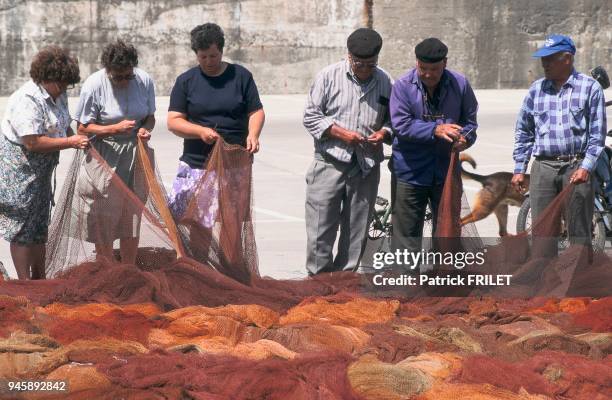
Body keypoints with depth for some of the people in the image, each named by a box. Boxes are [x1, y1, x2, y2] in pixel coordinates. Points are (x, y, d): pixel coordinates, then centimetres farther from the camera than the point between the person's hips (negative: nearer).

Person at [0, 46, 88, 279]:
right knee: (23, 227, -5)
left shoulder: (57, 96, 6)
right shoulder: (27, 100, -24)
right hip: (19, 171, -10)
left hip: (41, 171, 10)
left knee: (39, 225, 15)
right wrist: (70, 142, -24)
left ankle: (39, 278, 25)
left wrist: (78, 140, 3)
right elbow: (33, 142, -28)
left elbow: (64, 127, 23)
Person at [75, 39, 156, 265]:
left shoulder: (144, 81, -4)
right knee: (103, 220, -1)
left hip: (134, 156, 4)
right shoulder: (94, 85, -15)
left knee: (132, 218, 9)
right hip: (104, 159, -4)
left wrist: (145, 129, -13)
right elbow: (82, 128, -10)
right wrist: (115, 129, -23)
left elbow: (150, 117, 10)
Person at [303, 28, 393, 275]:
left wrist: (384, 132, -4)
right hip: (330, 163, -3)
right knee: (321, 227, -4)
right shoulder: (329, 77, -1)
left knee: (356, 231, 7)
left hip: (366, 168, 3)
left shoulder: (385, 82, 7)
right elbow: (311, 116, 0)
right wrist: (339, 132, -12)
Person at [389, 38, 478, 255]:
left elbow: (470, 120, 9)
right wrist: (436, 130, -27)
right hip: (410, 170, -3)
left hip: (446, 170, 3)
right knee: (407, 229, 0)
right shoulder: (403, 86, -9)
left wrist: (465, 138, -13)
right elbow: (401, 125, -16)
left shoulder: (459, 84, 0)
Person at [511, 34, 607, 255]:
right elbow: (523, 131, 15)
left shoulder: (590, 87, 0)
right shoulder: (537, 89, 9)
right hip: (543, 168, 3)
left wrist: (585, 168, -12)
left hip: (577, 168, -3)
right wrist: (519, 169, 9)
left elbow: (597, 134, -2)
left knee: (579, 231, 1)